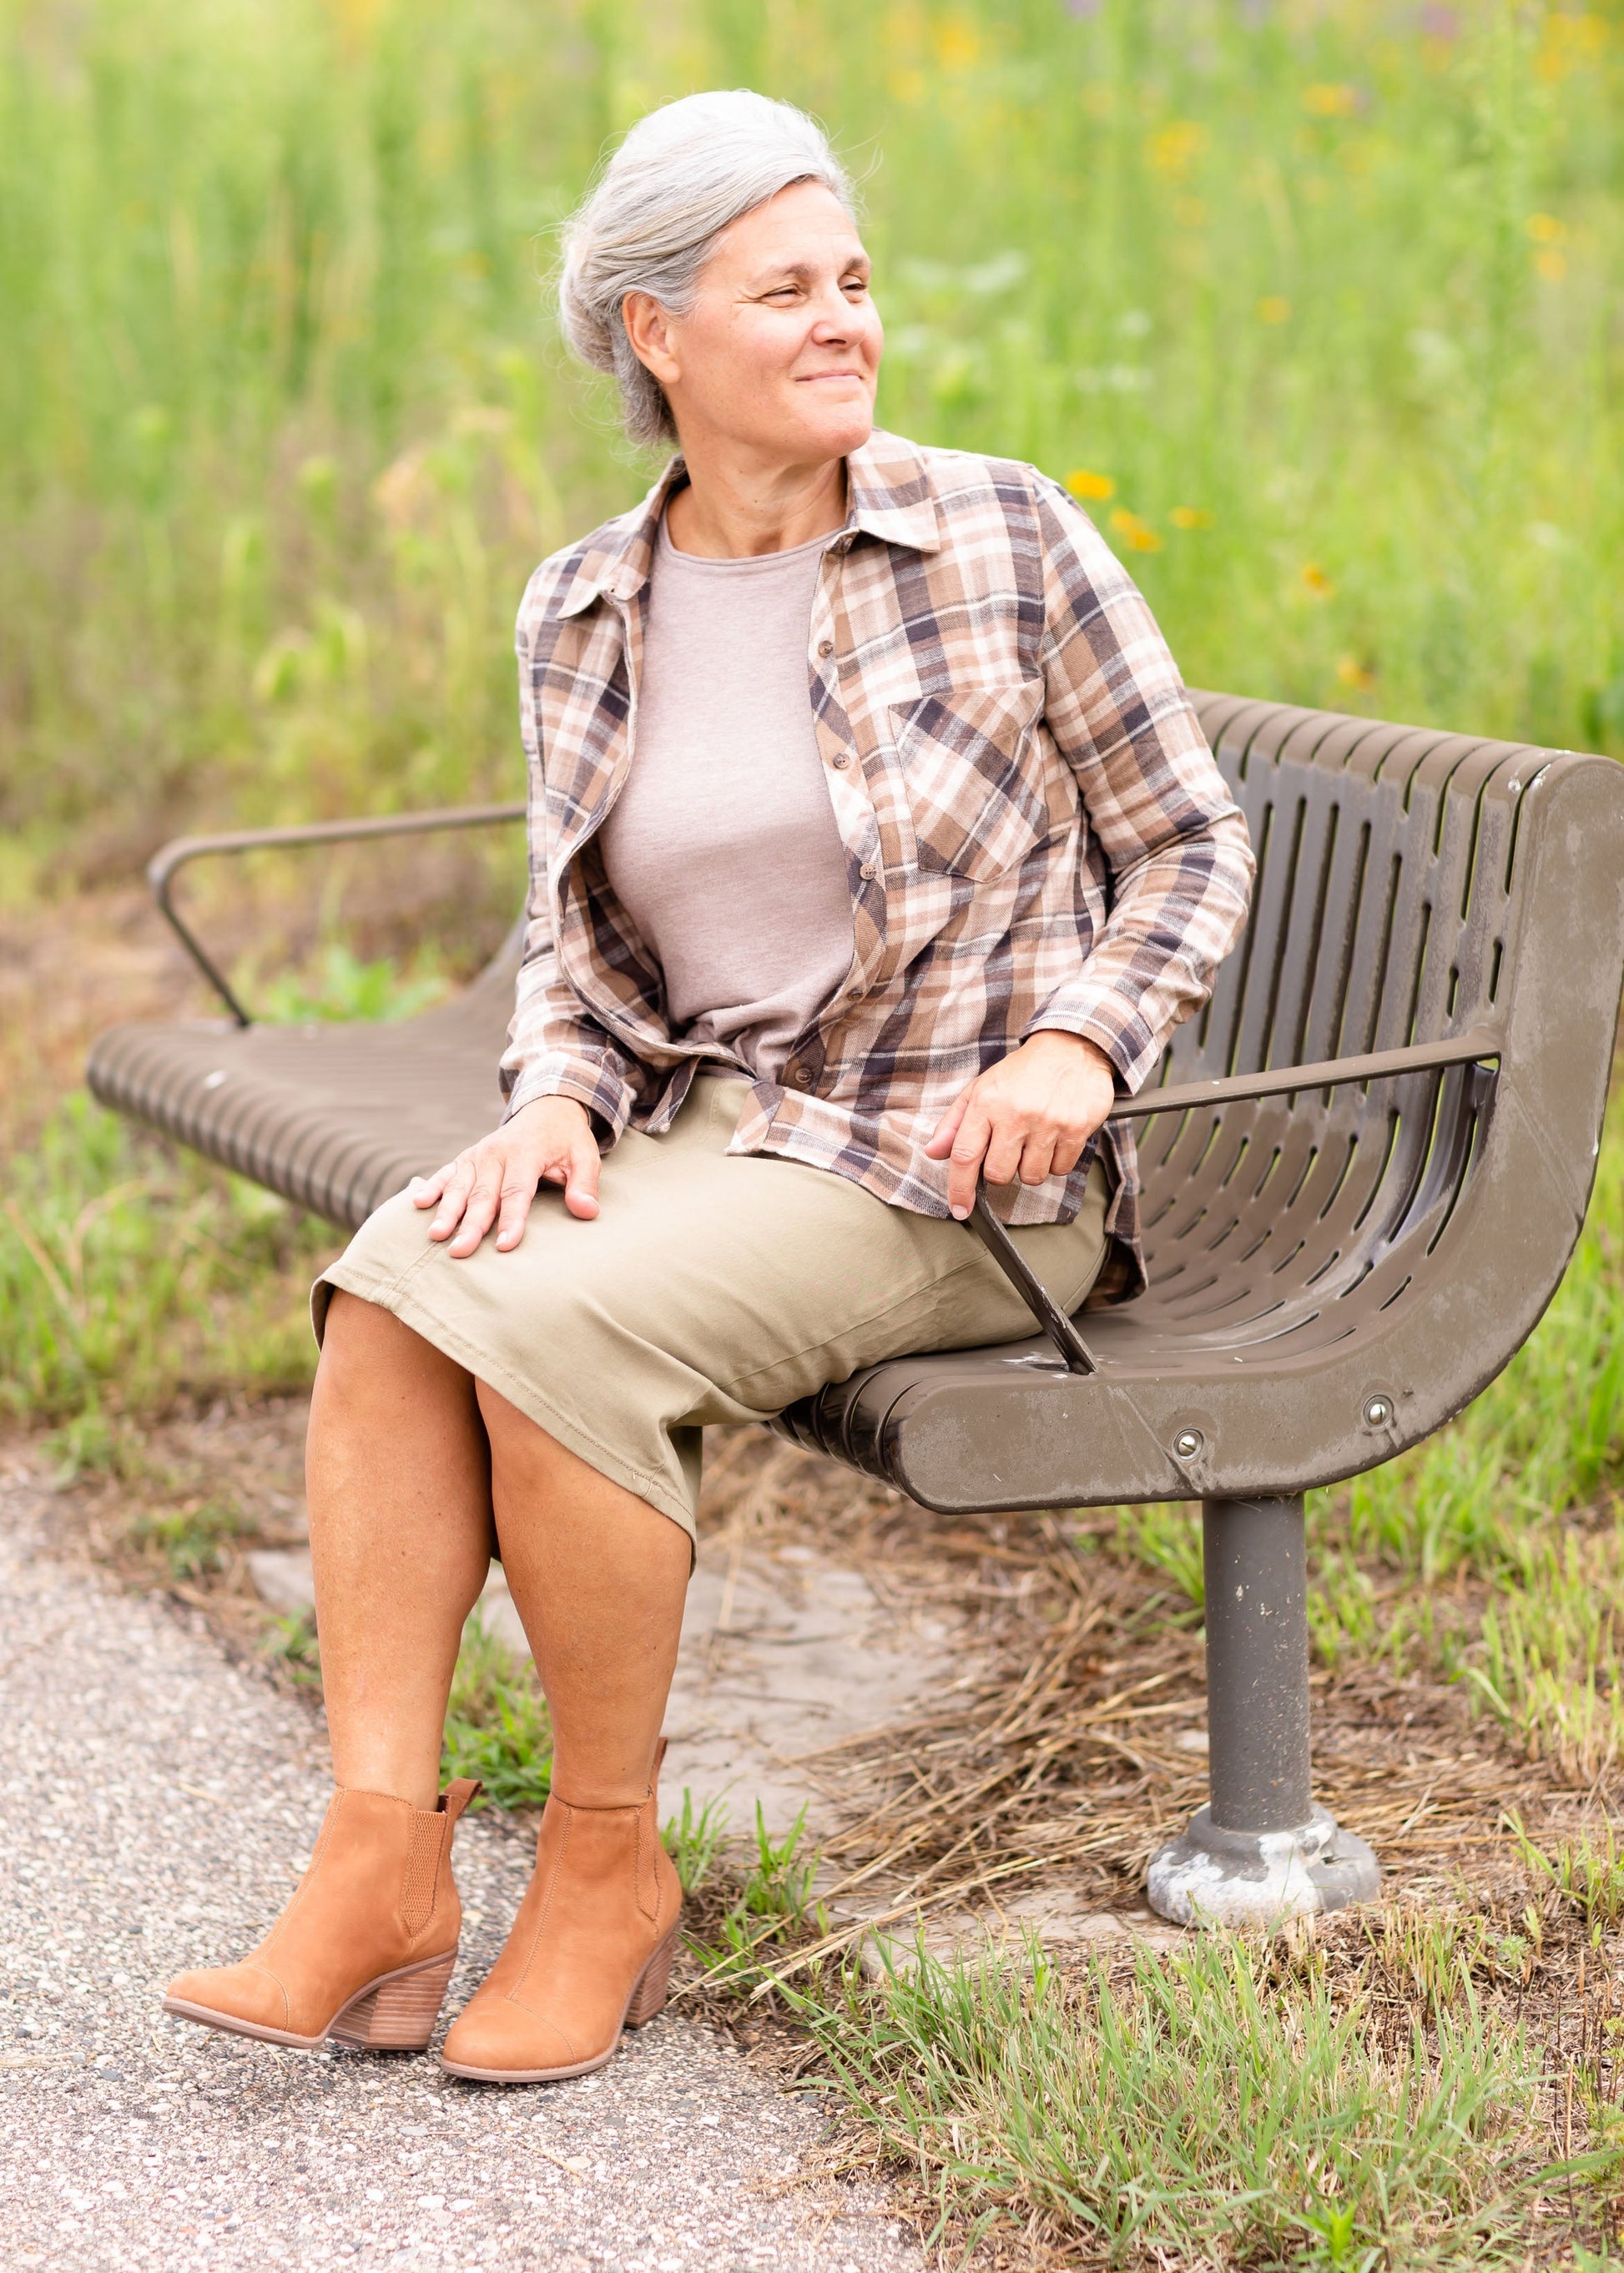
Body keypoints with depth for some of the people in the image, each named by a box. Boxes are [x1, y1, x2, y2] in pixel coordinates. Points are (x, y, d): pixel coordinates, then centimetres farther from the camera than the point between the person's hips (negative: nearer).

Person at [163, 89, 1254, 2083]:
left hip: (960, 1170, -5)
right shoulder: (581, 613, 6)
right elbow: (578, 944, 14)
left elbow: (1191, 850, 0)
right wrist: (556, 1102, -8)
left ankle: (606, 1872, -9)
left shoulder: (1002, 538, -6)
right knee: (390, 1283, -24)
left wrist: (1076, 1045, -17)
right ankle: (379, 1879, -23)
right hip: (707, 1122, 5)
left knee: (552, 1326, -28)